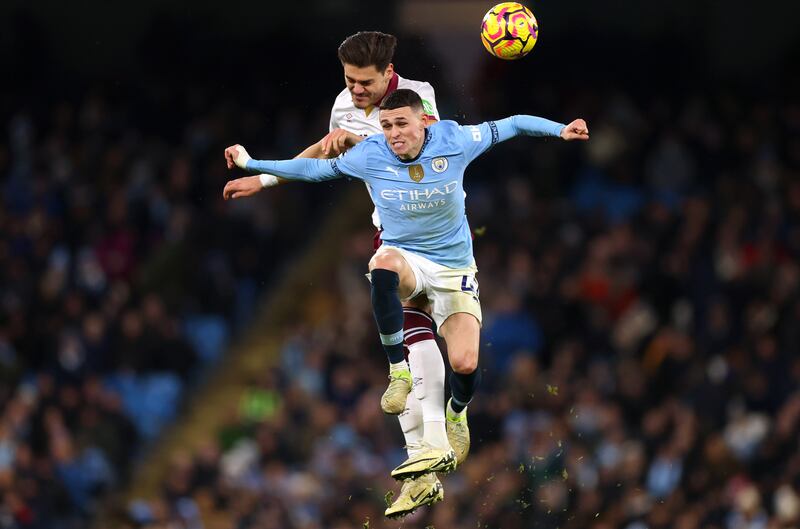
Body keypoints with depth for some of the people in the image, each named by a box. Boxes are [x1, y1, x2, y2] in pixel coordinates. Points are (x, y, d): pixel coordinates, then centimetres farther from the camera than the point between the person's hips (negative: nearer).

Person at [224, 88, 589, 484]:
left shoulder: (453, 140, -12)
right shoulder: (369, 155, -10)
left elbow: (510, 126, 1)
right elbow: (313, 168, 2)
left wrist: (560, 129, -5)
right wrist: (251, 164, -1)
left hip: (453, 269, 1)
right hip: (404, 258, -1)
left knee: (465, 365, -15)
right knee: (383, 264, -42)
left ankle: (456, 417, 24)